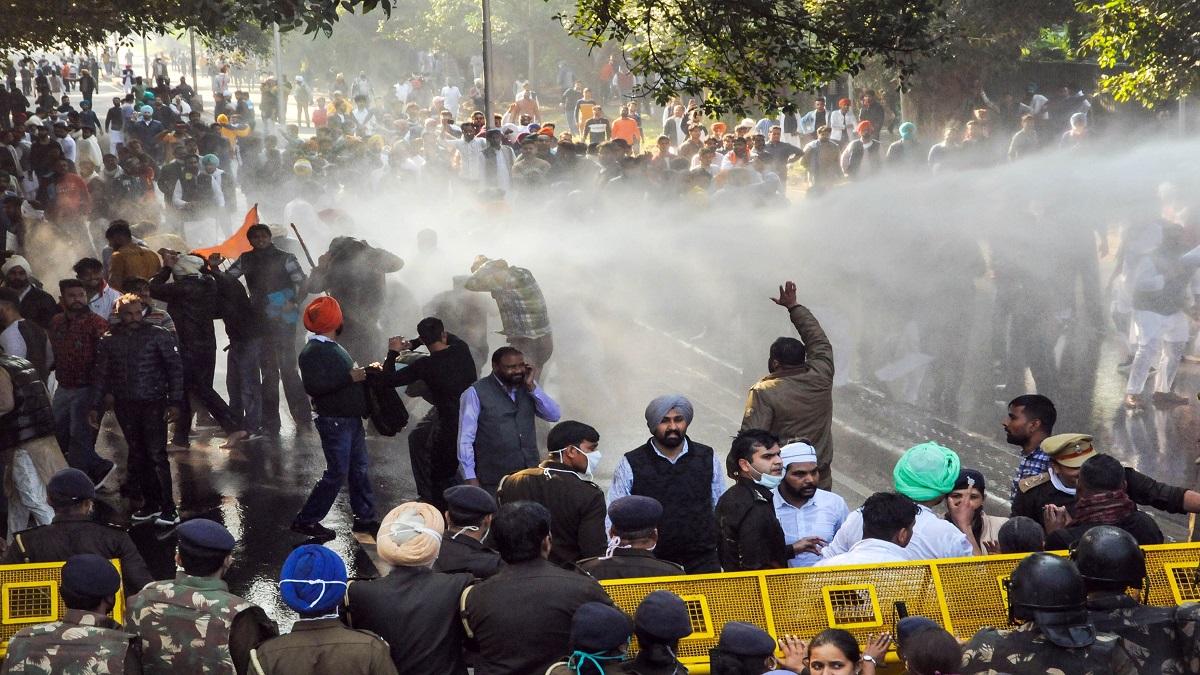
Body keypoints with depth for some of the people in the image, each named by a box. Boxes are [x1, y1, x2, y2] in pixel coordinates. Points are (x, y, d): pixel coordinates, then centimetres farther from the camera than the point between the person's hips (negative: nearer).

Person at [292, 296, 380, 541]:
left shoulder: (333, 347, 15)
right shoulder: (312, 352, -16)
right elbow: (313, 386, -27)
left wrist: (364, 372, 13)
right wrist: (349, 377, -27)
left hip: (351, 419, 9)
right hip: (334, 421, -9)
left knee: (360, 468, 12)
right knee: (337, 473, -7)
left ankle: (365, 517, 21)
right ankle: (305, 521, 1)